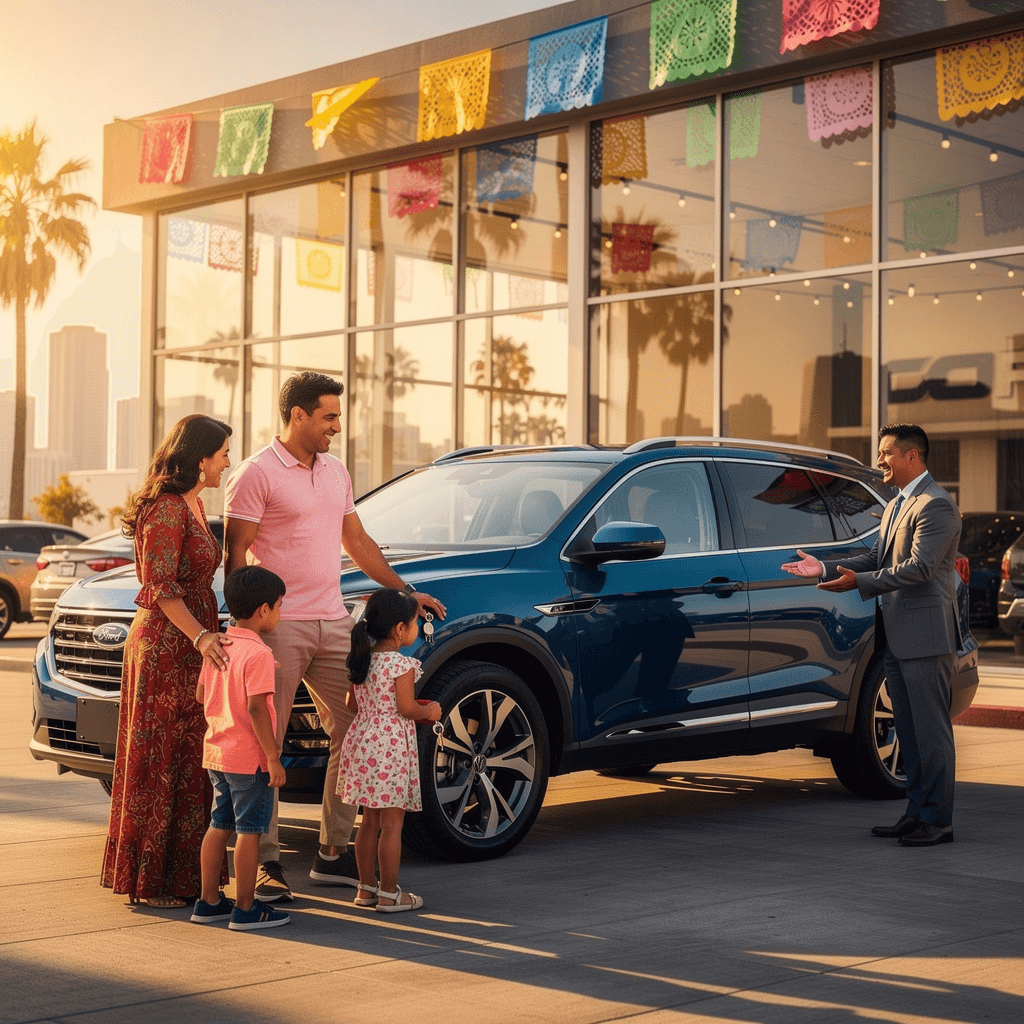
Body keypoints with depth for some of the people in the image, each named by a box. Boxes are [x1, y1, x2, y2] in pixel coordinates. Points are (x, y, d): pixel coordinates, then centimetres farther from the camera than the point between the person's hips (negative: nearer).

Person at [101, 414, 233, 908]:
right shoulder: (166, 510, -14)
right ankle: (151, 881, 3)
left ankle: (181, 874, 18)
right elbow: (161, 587, -20)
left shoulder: (193, 506, 16)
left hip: (190, 647, 10)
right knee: (160, 761, -4)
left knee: (188, 763, 11)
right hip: (164, 647, -10)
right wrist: (201, 636, -29)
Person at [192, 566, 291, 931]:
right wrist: (273, 757, -18)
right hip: (249, 757, -8)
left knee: (220, 826, 16)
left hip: (216, 751, 8)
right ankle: (245, 908, 5)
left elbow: (201, 695, 13)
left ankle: (208, 901, 23)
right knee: (249, 831, 0)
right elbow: (256, 708, -22)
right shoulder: (258, 654, -18)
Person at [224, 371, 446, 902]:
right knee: (266, 744, -3)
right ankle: (266, 863, 4)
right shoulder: (257, 474, -7)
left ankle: (333, 853, 17)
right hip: (280, 626, -7)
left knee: (353, 734, 7)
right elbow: (235, 554, -9)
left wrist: (405, 590, 21)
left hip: (333, 623, 7)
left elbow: (357, 540, 23)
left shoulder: (336, 471, 15)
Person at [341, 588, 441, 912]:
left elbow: (354, 705, 14)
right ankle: (388, 894, 2)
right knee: (392, 823, -1)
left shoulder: (362, 661, 9)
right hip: (391, 747, -8)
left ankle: (367, 888, 21)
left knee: (370, 821, 15)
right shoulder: (403, 665, -14)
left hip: (362, 742, 8)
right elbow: (406, 708, -17)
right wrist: (429, 712, 4)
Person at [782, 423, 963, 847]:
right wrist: (826, 569, 8)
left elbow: (920, 567, -22)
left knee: (931, 731, -4)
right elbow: (877, 558, 19)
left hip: (925, 636, -10)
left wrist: (859, 583, -22)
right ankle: (917, 813, 22)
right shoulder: (895, 506, 19)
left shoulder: (935, 505, -13)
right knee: (909, 732, 14)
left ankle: (937, 820, 2)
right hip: (897, 637, 10)